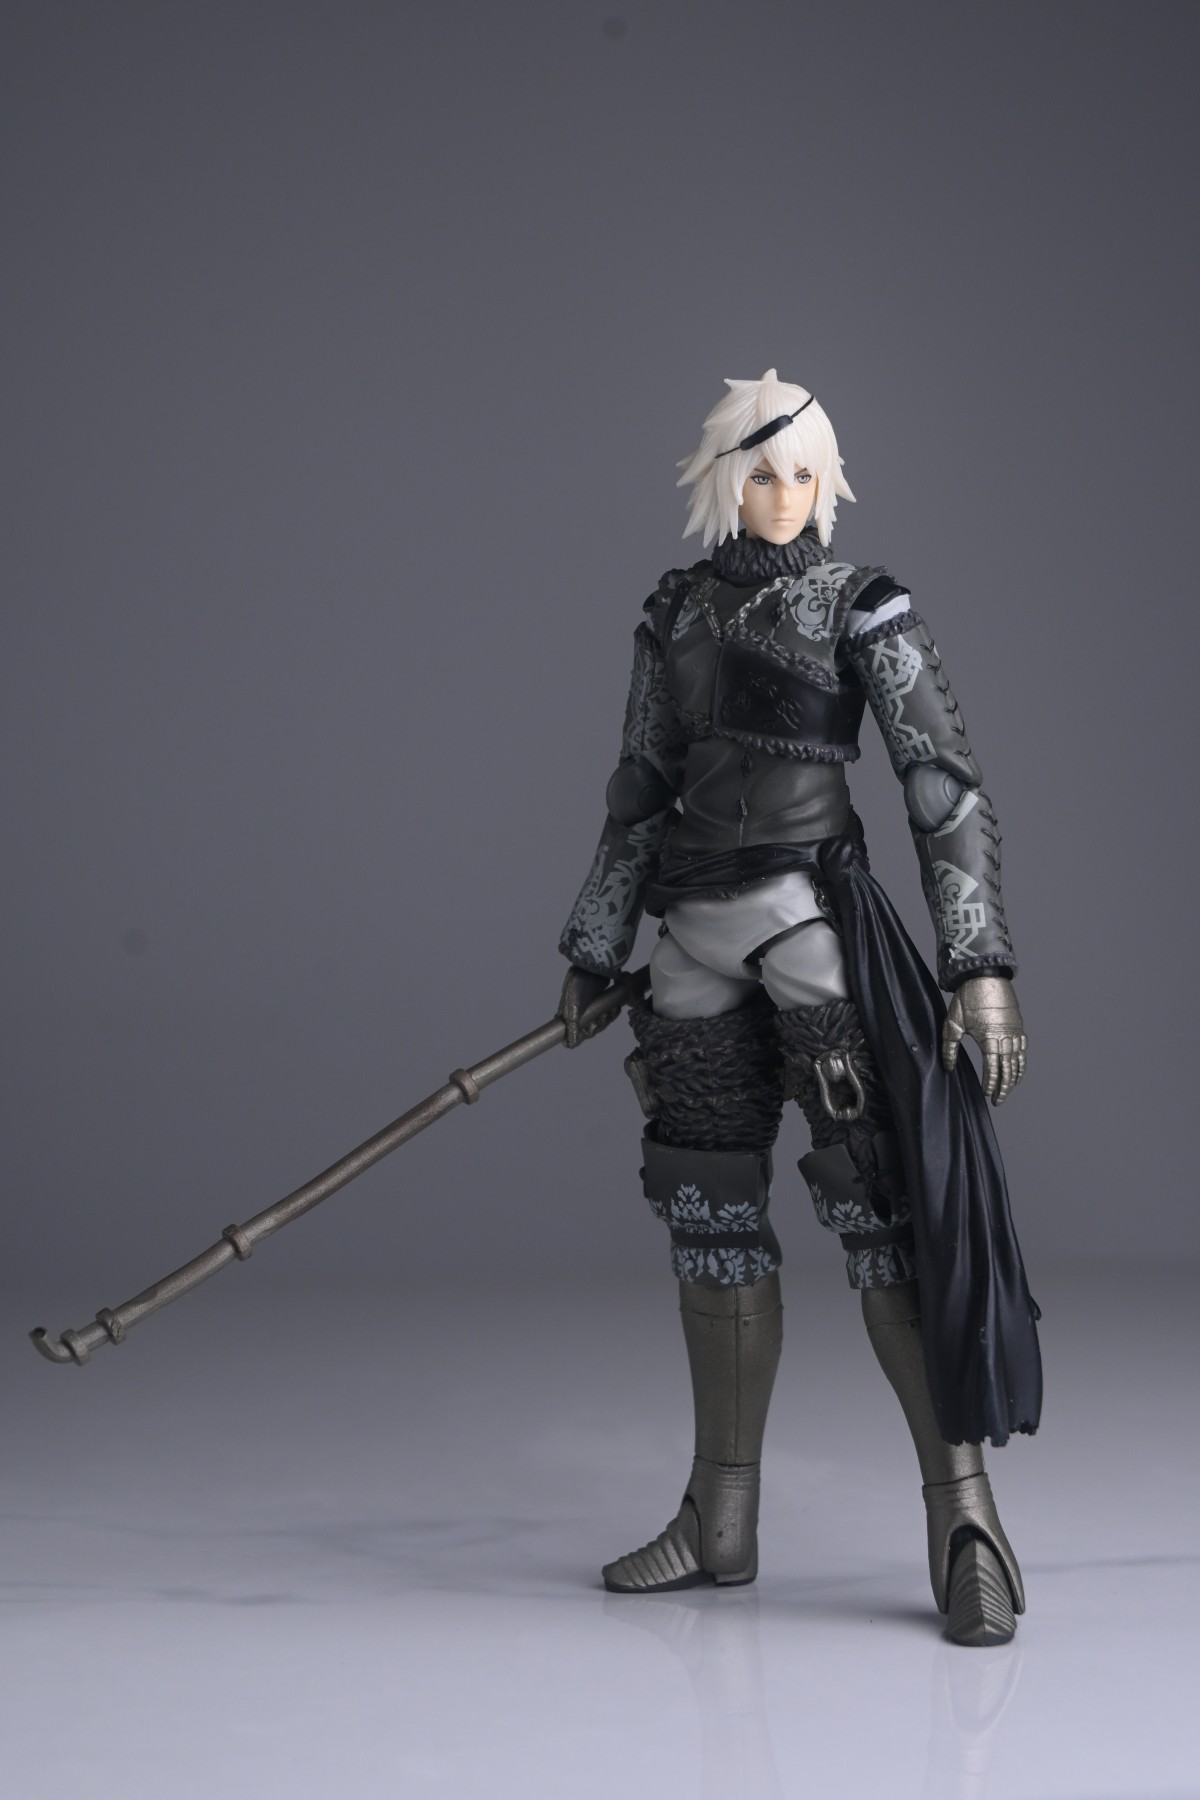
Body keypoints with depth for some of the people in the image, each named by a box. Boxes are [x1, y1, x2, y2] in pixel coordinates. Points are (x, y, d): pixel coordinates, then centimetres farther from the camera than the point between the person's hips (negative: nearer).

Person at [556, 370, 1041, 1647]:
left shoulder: (862, 609, -2)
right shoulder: (675, 614, 12)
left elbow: (947, 790, -6)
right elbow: (640, 795, 18)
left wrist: (981, 962, -14)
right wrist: (594, 955, 19)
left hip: (815, 912, -5)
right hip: (697, 926, 5)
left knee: (877, 1194, -13)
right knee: (710, 1208, 8)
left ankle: (963, 1516, -9)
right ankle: (722, 1521, 18)